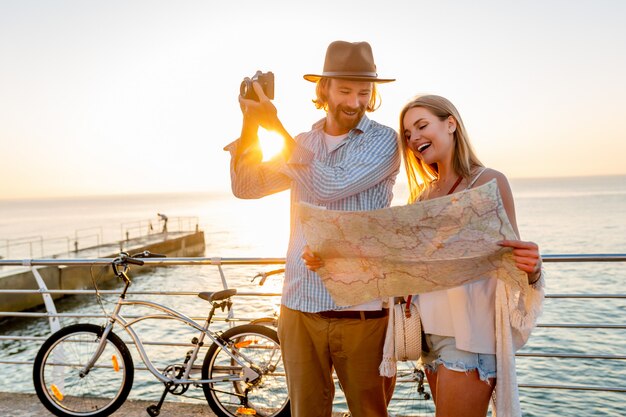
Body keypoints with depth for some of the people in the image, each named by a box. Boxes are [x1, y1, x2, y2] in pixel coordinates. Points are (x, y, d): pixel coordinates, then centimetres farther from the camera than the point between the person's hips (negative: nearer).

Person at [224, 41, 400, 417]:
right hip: (300, 305, 4)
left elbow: (330, 187, -19)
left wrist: (275, 126, -13)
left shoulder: (383, 140, -5)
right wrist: (249, 122, -5)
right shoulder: (303, 144, 10)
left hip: (362, 309, -3)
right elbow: (245, 186, 7)